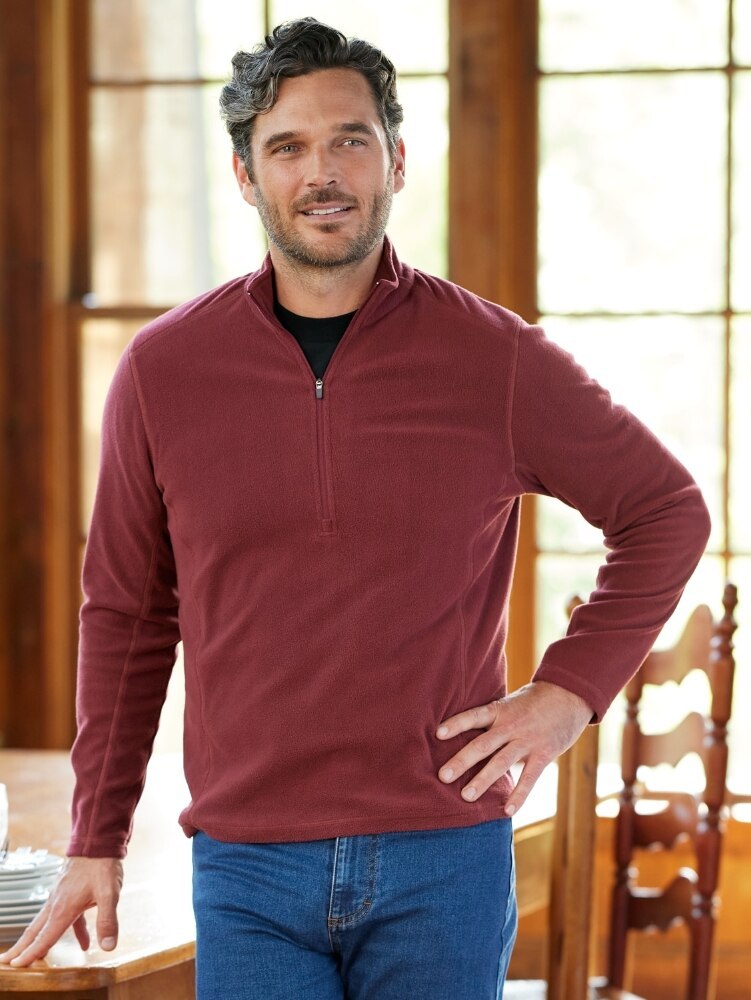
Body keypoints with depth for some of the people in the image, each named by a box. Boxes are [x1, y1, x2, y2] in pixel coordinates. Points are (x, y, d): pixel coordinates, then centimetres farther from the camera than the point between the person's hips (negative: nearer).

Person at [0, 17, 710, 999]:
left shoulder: (497, 358, -1)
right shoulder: (165, 368, 2)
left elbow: (666, 512, 11)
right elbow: (126, 615, 11)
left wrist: (571, 689, 1)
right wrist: (96, 843, 12)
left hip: (445, 858, 0)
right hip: (249, 870, 1)